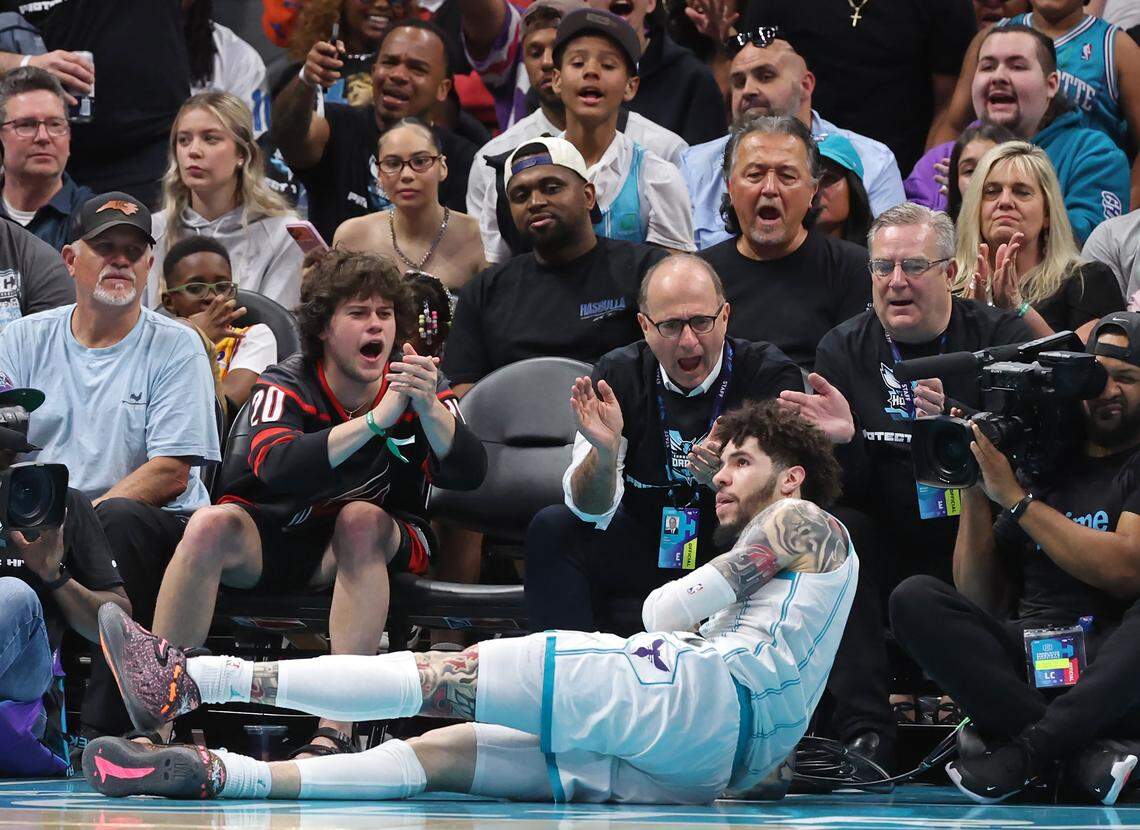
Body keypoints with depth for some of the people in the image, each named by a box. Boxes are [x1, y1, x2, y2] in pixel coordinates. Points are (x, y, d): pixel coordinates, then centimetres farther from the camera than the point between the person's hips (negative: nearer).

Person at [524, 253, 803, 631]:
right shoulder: (618, 374, -4)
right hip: (646, 552, 3)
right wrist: (604, 451, -31)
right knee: (552, 529, -20)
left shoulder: (769, 375, -11)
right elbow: (591, 510, -9)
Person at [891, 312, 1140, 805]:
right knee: (914, 599, -19)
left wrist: (1015, 498, -9)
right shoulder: (1042, 463, 17)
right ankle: (1086, 753, -30)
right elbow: (980, 601, 15)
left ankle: (1023, 750, -31)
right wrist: (973, 490, 3)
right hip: (1027, 661, 4)